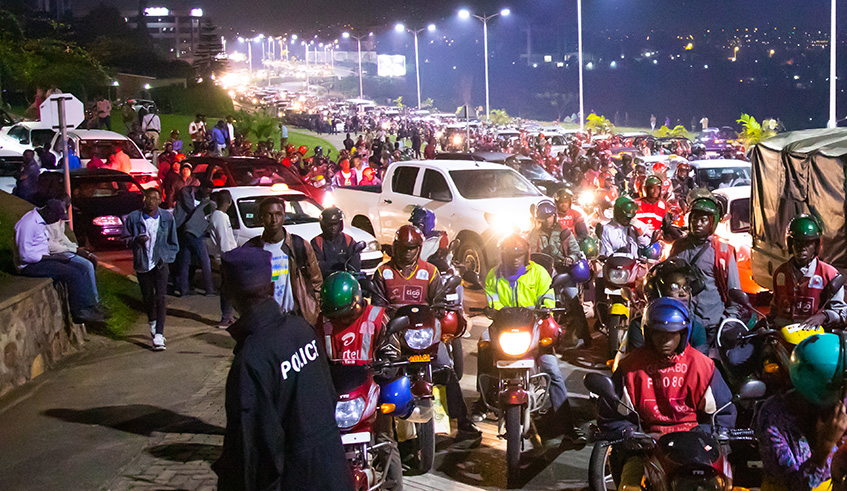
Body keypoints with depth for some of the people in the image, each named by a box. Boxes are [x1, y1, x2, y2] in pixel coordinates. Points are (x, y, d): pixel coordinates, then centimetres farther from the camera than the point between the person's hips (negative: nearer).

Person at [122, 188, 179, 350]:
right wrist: (136, 240, -17)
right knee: (147, 297, 11)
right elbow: (125, 238, 4)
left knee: (160, 297, -12)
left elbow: (173, 242, 8)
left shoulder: (167, 218, -1)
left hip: (160, 262, -1)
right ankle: (152, 322, 43)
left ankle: (159, 335, -14)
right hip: (142, 263, 1)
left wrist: (166, 256, -4)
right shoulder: (133, 218, -4)